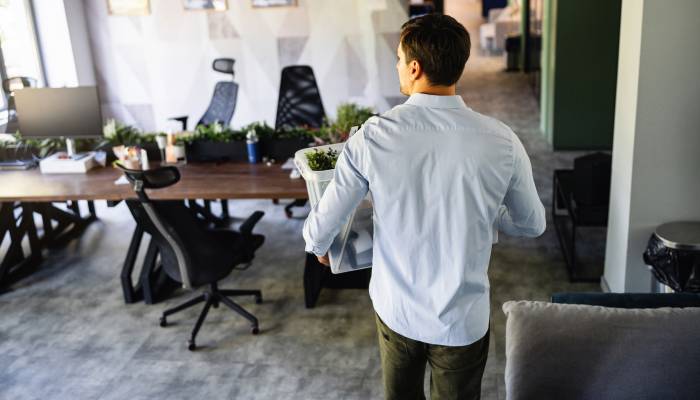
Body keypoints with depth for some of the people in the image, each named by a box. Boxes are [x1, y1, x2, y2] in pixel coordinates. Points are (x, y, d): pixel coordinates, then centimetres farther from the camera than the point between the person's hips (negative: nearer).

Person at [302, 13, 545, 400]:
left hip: (395, 308, 1)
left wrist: (318, 246, 15)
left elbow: (323, 224, -9)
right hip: (464, 320, 0)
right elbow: (532, 224, 0)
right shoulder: (501, 141, -16)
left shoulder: (373, 136, -17)